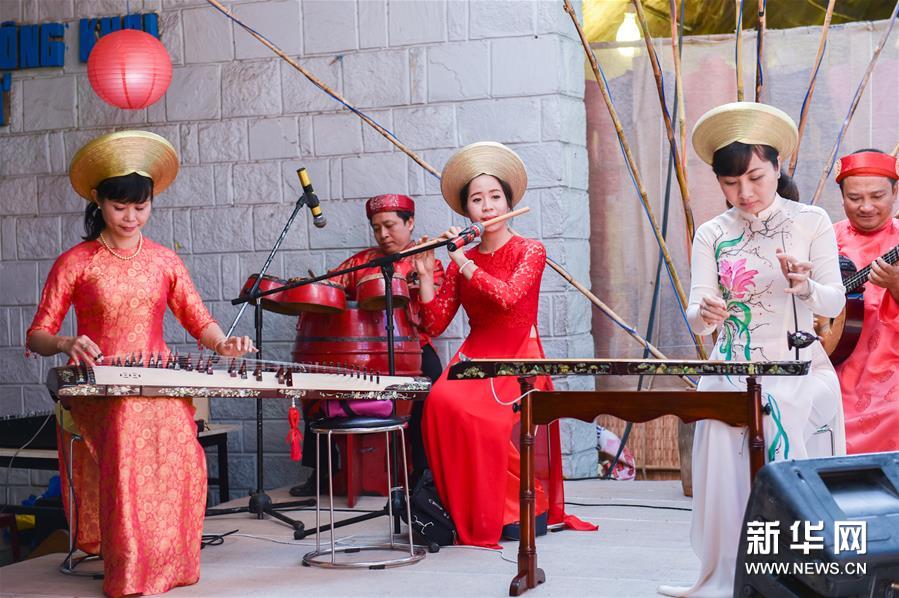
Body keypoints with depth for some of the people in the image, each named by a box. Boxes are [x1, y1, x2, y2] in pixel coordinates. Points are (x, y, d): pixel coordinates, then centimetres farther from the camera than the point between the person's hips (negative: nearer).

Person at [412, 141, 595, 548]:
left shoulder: (530, 251, 0)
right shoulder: (460, 262, 11)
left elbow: (507, 296, -20)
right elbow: (434, 325, 4)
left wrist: (464, 263, -12)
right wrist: (426, 275, -6)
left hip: (520, 360, -4)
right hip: (476, 356, 4)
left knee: (493, 421, -30)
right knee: (441, 402, -27)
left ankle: (525, 506, -8)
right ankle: (464, 510, -12)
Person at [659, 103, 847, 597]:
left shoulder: (812, 222, 0)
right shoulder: (712, 235, 3)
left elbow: (834, 302, -6)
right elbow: (696, 314, -4)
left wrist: (804, 286, -27)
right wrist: (704, 314, -28)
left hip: (798, 370, -1)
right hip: (731, 373, 1)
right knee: (726, 478, -3)